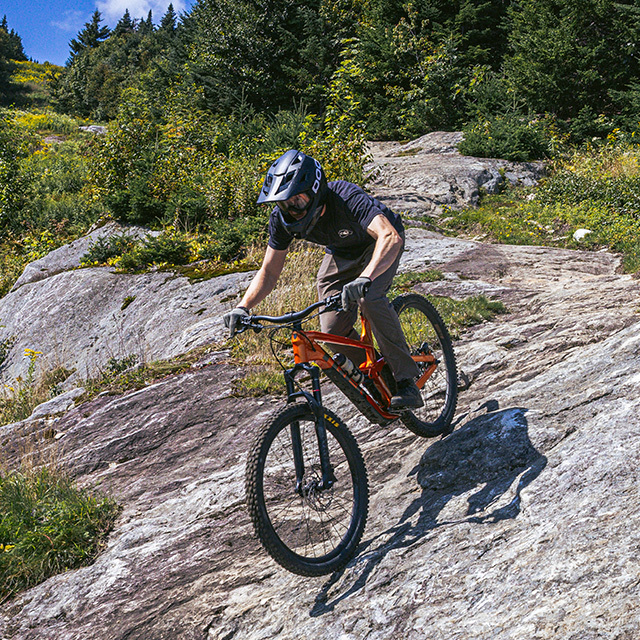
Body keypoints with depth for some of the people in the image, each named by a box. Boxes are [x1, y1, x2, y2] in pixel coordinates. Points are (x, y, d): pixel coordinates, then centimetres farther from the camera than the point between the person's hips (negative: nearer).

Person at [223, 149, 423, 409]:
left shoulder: (345, 198, -40)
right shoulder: (282, 218, -24)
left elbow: (390, 237, -55)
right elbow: (269, 272, -15)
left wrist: (364, 279, -71)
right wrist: (243, 307, -30)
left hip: (378, 244, -5)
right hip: (341, 252, 5)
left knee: (368, 298, -34)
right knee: (333, 329, -11)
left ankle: (406, 381, -19)